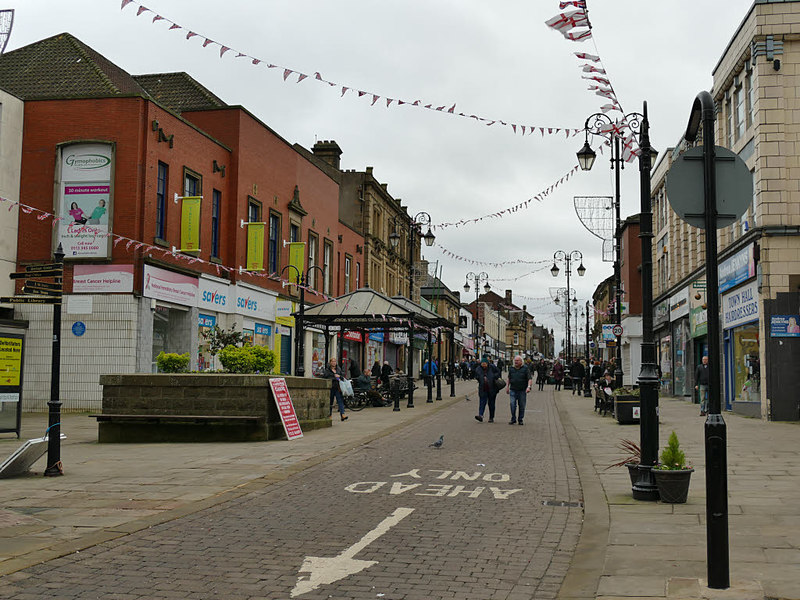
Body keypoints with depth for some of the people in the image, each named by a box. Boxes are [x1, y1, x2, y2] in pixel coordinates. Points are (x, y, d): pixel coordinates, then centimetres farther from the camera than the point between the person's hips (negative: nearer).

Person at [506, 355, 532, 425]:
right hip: (513, 390, 2)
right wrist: (507, 386, 19)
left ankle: (520, 420, 16)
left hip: (522, 390, -2)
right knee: (512, 405, -7)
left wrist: (528, 387, -20)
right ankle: (513, 419, 4)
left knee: (522, 406, 5)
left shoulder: (525, 368, -3)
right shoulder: (511, 368, 7)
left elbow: (529, 378, -6)